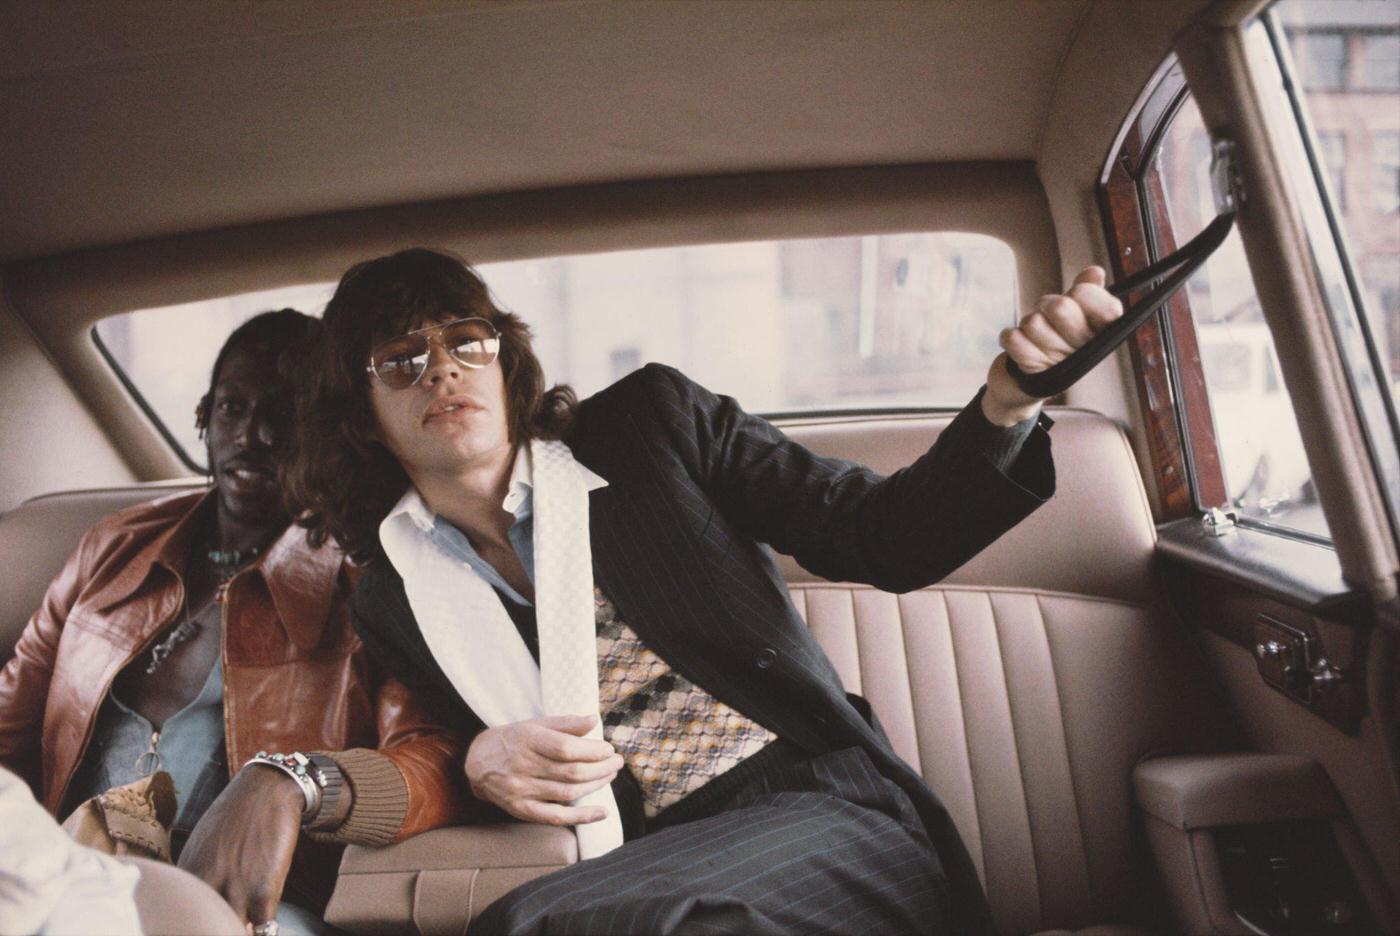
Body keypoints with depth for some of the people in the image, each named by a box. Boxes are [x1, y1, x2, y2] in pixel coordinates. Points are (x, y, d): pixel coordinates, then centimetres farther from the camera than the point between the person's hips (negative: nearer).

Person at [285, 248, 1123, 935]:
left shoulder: (652, 423, 3)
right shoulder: (394, 604, 10)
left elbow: (885, 539, -1)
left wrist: (1007, 400, -18)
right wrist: (481, 767, -5)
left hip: (833, 820, -2)